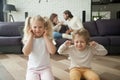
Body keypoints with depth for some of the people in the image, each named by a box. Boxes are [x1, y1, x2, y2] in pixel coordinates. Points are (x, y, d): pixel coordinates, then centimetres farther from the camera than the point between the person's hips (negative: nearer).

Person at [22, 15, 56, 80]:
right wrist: (31, 37, -13)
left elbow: (52, 51, -16)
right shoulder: (28, 39, 0)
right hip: (32, 68, 0)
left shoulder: (47, 39, 0)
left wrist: (45, 36, -12)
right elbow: (26, 53, -18)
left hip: (45, 68, 1)